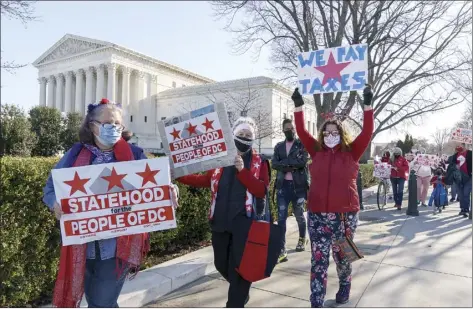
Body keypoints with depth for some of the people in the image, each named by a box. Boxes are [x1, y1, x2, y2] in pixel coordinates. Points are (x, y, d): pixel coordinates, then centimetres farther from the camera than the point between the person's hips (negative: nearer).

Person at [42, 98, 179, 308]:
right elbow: (51, 187, 6)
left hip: (118, 243, -2)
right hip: (83, 243, 2)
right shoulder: (76, 154, 5)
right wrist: (56, 204, -16)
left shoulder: (134, 155, 2)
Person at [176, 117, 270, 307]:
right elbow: (206, 180, 16)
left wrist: (242, 170, -23)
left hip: (244, 224, -4)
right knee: (221, 264, 17)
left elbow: (261, 191, -13)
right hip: (220, 223, 4)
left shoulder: (259, 162, -1)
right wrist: (179, 175, 8)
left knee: (238, 269, 2)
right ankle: (241, 290, 46)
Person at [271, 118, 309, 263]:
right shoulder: (279, 146, 10)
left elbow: (302, 161, -16)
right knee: (281, 218, -5)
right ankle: (282, 250, -2)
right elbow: (274, 164, -4)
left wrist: (284, 162, -13)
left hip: (298, 185, -2)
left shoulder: (302, 144, 1)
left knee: (299, 215, 14)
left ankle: (302, 239, 40)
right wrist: (292, 165, -16)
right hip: (283, 186, 2)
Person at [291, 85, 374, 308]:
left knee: (341, 256, 17)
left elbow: (367, 132, -8)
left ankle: (345, 285, 46)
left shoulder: (351, 153, 1)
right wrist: (298, 105, -6)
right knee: (318, 261, 2)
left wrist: (368, 105, -13)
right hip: (317, 215, 1)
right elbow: (301, 131, 0)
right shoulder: (317, 152, 4)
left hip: (345, 214, 0)